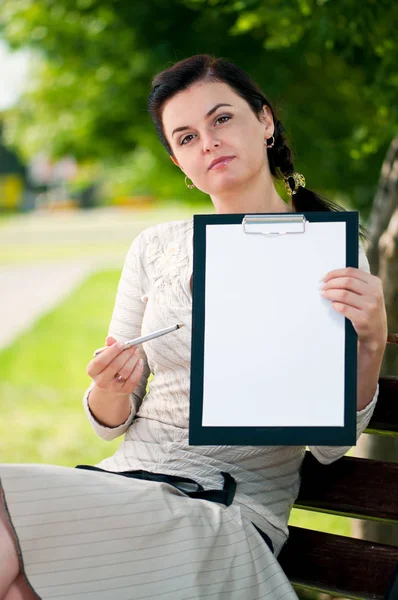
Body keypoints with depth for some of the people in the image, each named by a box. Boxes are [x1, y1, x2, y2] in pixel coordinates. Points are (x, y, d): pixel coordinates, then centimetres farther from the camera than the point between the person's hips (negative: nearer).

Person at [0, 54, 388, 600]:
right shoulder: (154, 249, 10)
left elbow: (329, 446, -2)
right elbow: (111, 423, 13)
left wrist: (370, 344, -18)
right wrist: (111, 391, -10)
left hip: (233, 510, -3)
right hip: (125, 480, 4)